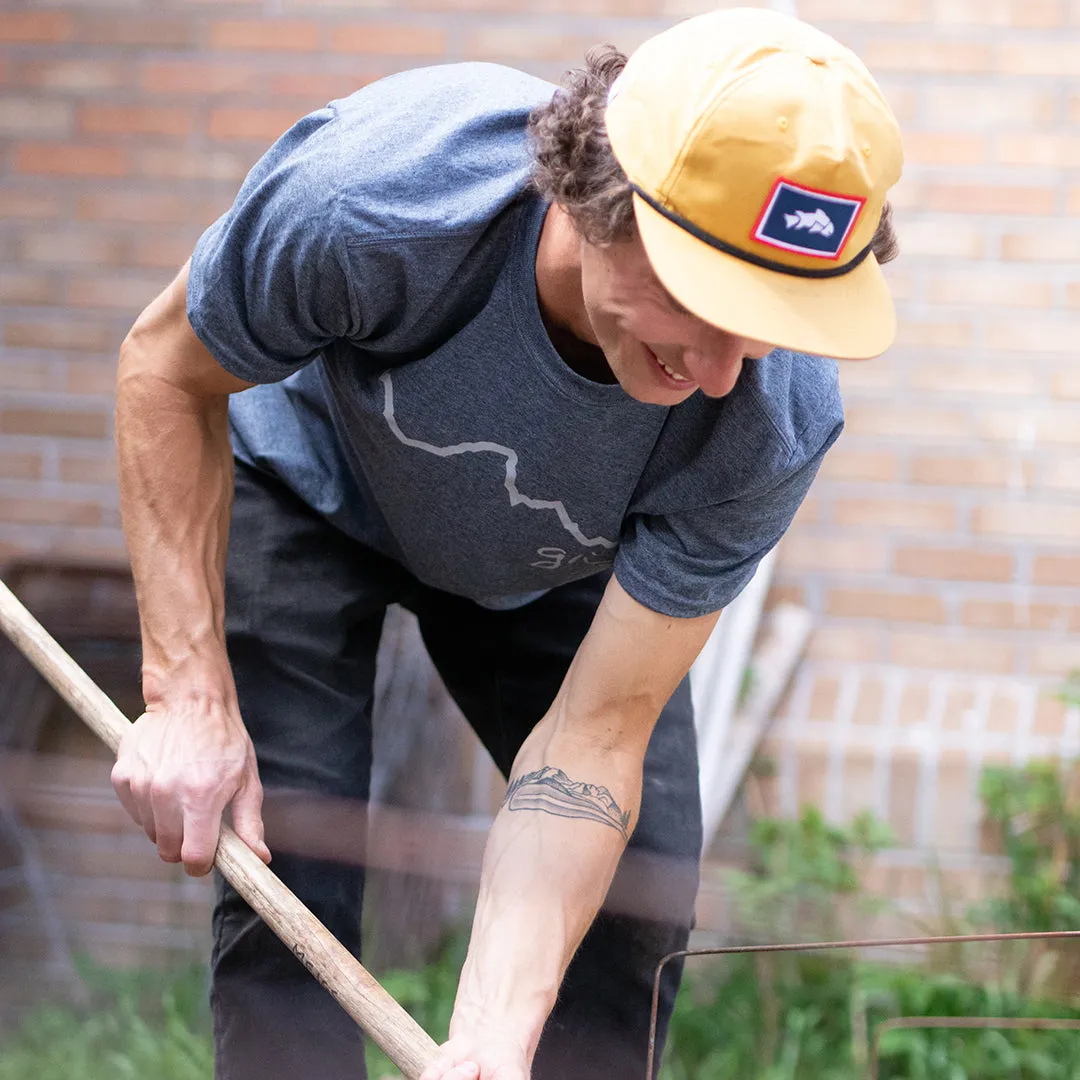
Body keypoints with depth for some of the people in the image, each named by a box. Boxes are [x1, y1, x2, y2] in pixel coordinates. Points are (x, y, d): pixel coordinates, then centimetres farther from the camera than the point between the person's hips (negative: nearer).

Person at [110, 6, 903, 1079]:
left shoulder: (775, 423, -36)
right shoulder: (370, 192, -43)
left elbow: (598, 730, -32)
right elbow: (167, 368, -23)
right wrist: (189, 692, -30)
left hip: (548, 570, 2)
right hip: (309, 492, -2)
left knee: (644, 884, -7)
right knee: (288, 883, -16)